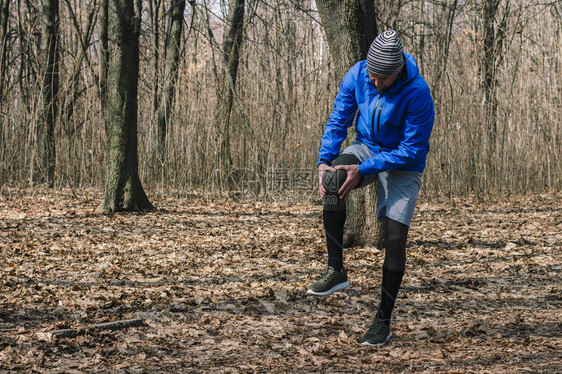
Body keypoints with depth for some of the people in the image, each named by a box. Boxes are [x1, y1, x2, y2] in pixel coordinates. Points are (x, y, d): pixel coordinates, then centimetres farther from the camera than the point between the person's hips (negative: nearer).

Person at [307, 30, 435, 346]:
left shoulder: (417, 93, -27)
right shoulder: (357, 75, -14)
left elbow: (411, 150, -24)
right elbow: (338, 120, -3)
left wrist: (363, 170, -30)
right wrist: (324, 160, -19)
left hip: (403, 163, -3)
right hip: (366, 147, 3)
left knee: (395, 237, -12)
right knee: (333, 177, -31)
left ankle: (384, 320, 3)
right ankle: (336, 270, -24)